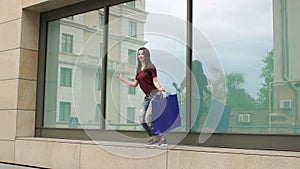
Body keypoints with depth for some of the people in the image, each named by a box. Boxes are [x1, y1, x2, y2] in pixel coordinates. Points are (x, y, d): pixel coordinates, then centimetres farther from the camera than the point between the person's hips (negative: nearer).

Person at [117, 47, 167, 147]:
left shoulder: (151, 67, -5)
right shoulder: (139, 70, 16)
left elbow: (155, 81, -10)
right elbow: (134, 84, 18)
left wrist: (159, 88, -30)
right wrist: (122, 79, 16)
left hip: (154, 95, -8)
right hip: (147, 97, 8)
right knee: (143, 120, 4)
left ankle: (162, 139, 0)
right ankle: (154, 138, 16)